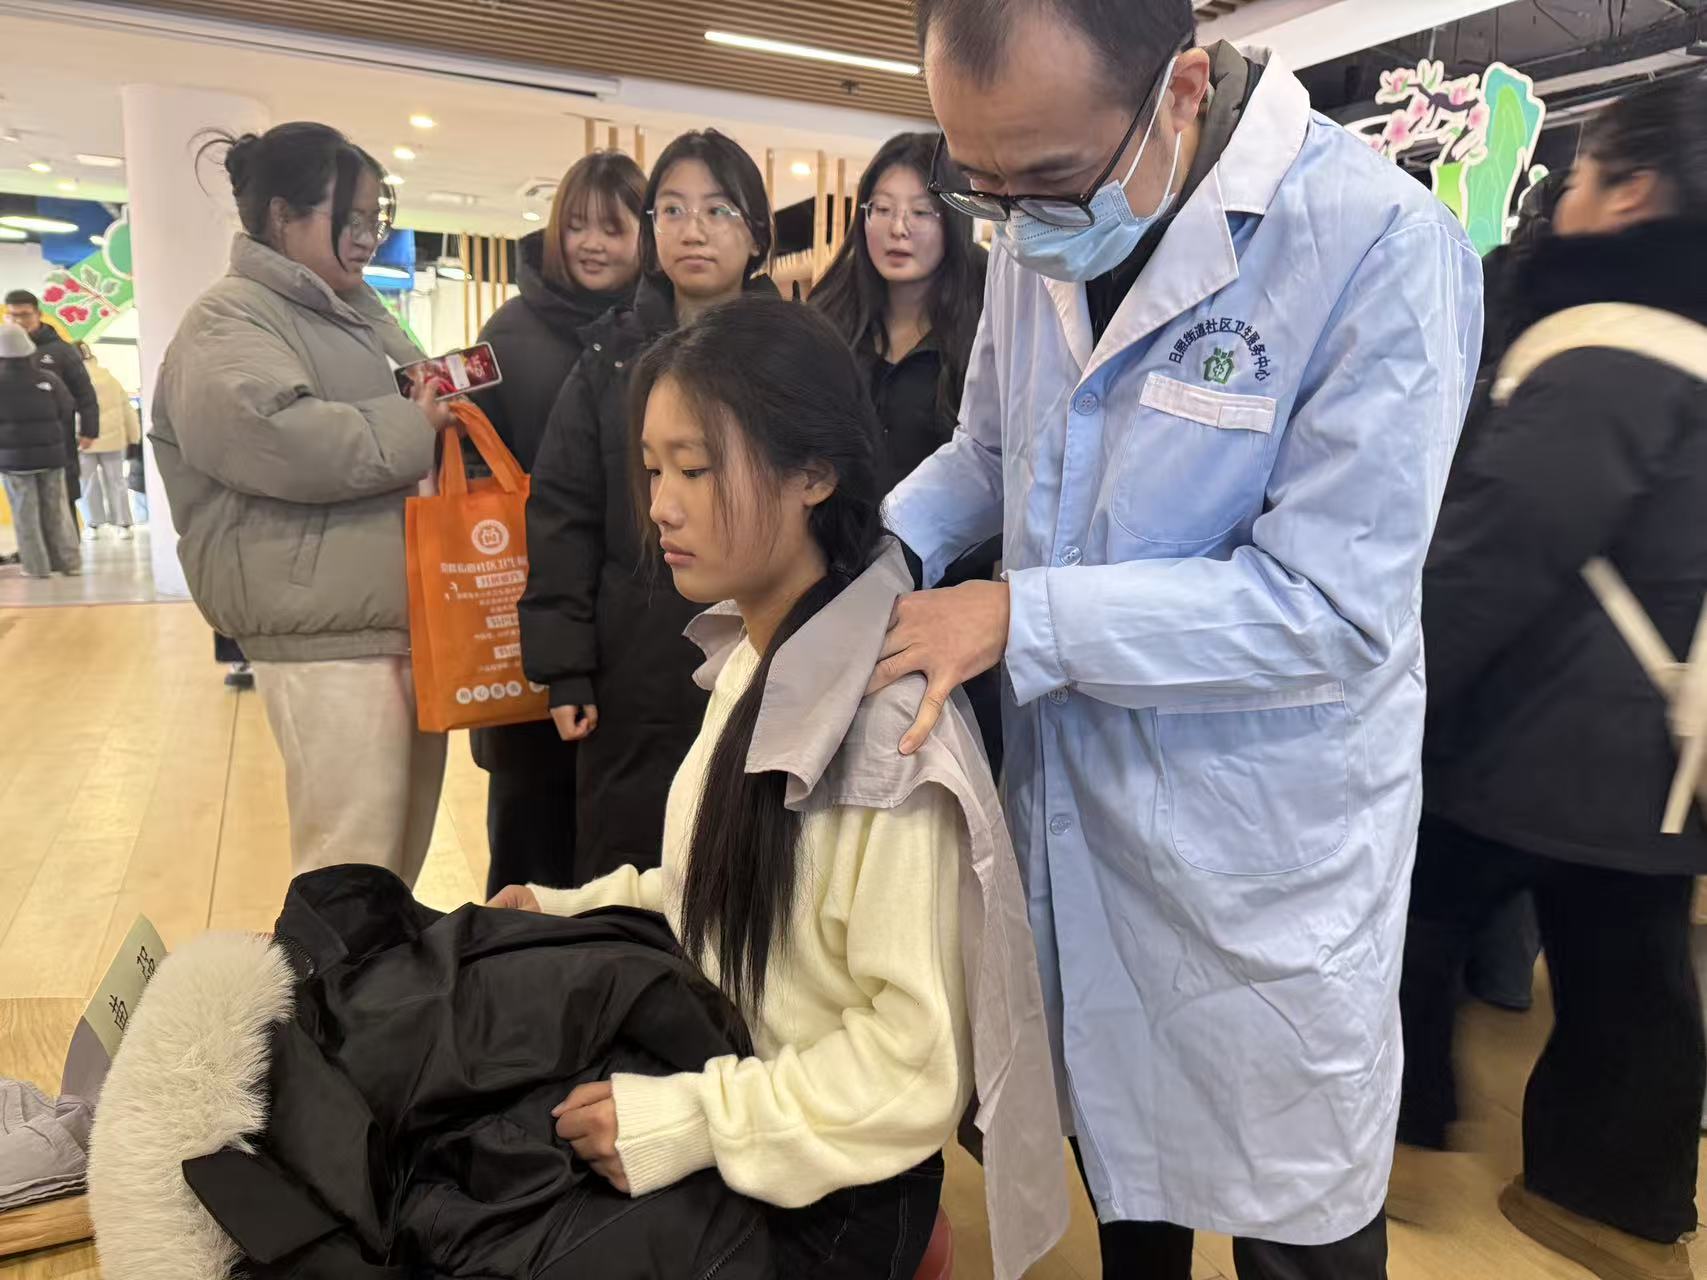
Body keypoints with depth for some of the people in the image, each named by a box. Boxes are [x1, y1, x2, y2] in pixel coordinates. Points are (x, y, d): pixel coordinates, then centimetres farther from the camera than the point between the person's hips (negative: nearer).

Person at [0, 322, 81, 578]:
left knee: (25, 513, 5)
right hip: (51, 454, 2)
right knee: (56, 510, 10)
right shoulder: (48, 379, -6)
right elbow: (68, 412, 2)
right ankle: (69, 562, 10)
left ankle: (37, 566, 5)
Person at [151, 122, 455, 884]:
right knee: (350, 877, -5)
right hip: (328, 636, -9)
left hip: (409, 621, 9)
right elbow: (283, 436, -26)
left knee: (400, 861, 18)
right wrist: (417, 424, -13)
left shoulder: (358, 312, 21)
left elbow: (422, 412, 29)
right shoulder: (227, 325, -8)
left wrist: (450, 400, 6)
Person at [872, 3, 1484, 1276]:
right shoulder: (1040, 239, -1)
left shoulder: (1380, 249, -22)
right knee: (1119, 1149, 27)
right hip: (1074, 816, 6)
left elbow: (1329, 607, -25)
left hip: (1262, 866, -5)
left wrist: (1022, 618, -25)